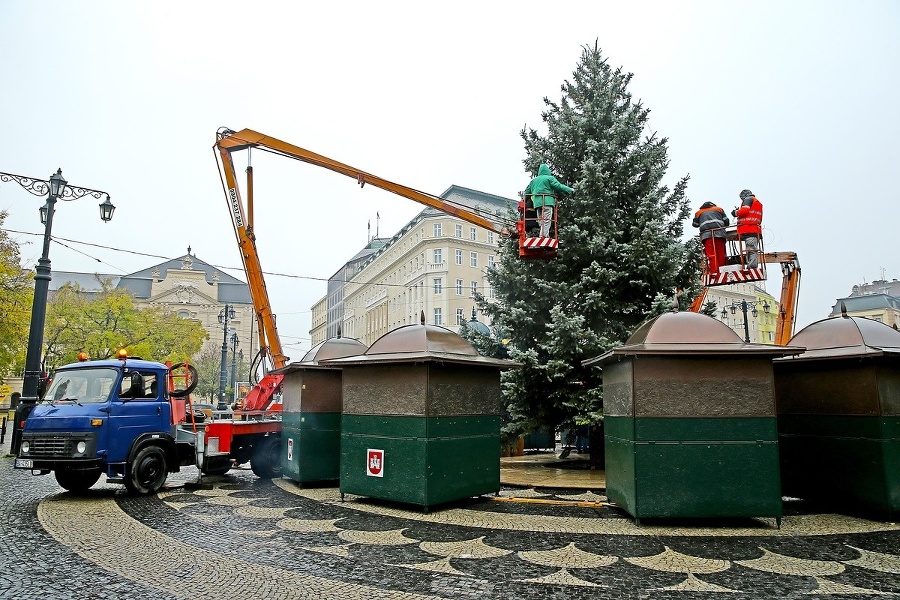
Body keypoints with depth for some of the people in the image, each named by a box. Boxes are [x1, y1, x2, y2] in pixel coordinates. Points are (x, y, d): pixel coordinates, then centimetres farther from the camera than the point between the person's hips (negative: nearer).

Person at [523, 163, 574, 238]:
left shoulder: (533, 180, 20)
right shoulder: (549, 178, 3)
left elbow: (527, 192, 22)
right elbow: (558, 186, -6)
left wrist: (525, 201, 37)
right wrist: (570, 190, 2)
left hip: (537, 203, 6)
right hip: (547, 202, -6)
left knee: (542, 223, 8)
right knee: (546, 223, -11)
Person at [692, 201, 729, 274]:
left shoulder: (699, 213, 25)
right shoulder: (719, 209, 27)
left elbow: (695, 224, 28)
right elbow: (726, 221, 20)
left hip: (706, 234, -1)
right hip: (719, 233, 1)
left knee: (711, 254, -11)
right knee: (721, 253, 3)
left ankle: (714, 271, -22)